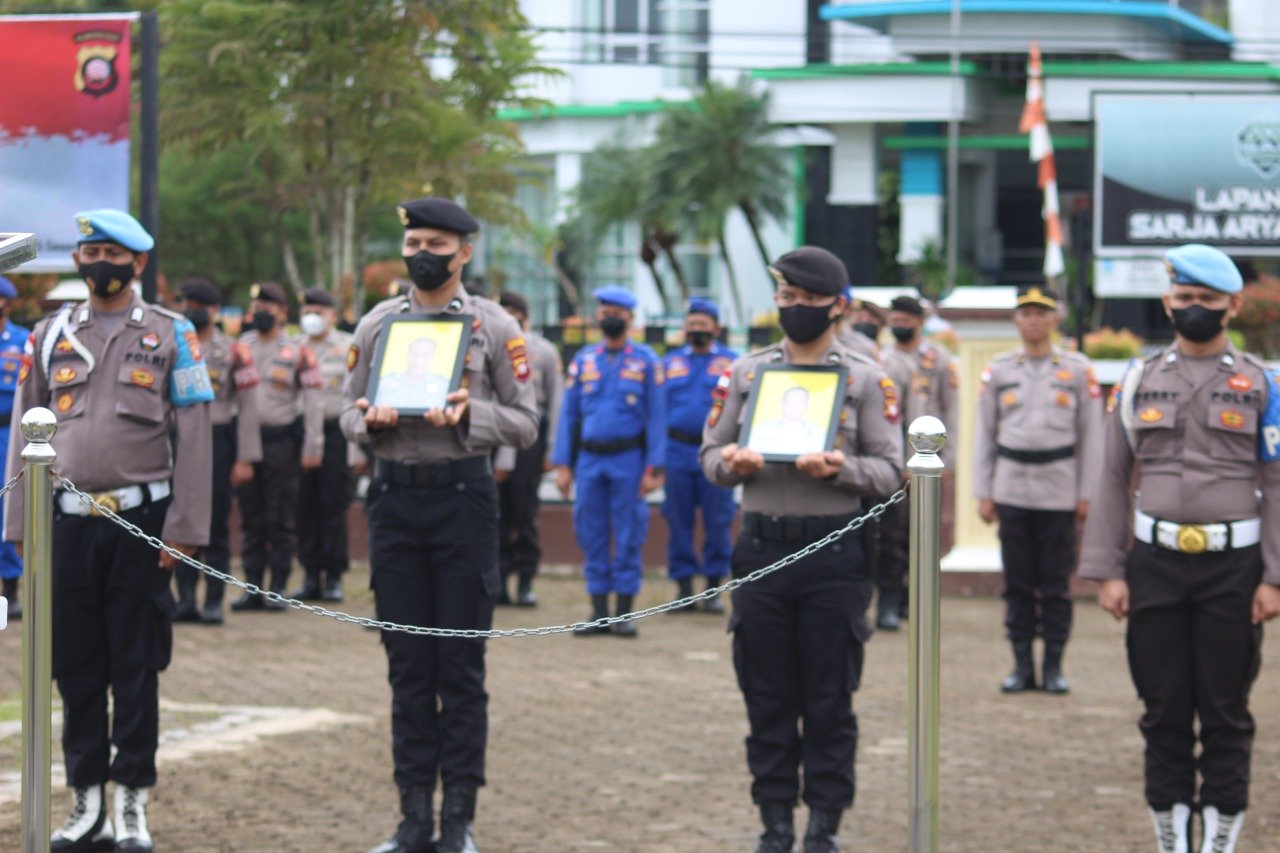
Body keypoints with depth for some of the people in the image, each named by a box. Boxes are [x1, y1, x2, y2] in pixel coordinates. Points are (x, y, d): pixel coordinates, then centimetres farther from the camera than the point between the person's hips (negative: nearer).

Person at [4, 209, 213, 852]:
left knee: (136, 667, 0)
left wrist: (184, 529, -9)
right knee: (76, 667, 6)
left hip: (142, 522, -3)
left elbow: (193, 437, -2)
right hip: (68, 521, 3)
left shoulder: (171, 335, 2)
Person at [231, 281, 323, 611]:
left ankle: (278, 589, 5)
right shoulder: (241, 347, 10)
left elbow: (313, 400, -3)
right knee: (251, 519, 6)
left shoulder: (298, 351, 0)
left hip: (281, 439, -3)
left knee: (281, 520, 0)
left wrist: (312, 447, -9)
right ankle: (253, 587, 10)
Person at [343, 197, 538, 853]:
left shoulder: (495, 327, 1)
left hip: (463, 496, -3)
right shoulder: (376, 324, 10)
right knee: (407, 666, 6)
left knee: (461, 667, -1)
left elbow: (525, 422, 0)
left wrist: (468, 415, -17)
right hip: (394, 497, 3)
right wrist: (369, 420, -9)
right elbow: (348, 413, 14)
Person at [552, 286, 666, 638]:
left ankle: (624, 613, 5)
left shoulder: (646, 361, 4)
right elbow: (568, 414, 11)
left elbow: (656, 417, 1)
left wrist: (654, 468, -7)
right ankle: (599, 612, 10)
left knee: (629, 537, 0)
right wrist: (563, 464, 3)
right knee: (591, 537, 4)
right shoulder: (583, 360, 11)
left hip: (628, 460, -3)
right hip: (588, 459, 3)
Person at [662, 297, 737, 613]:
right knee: (679, 522, 3)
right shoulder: (670, 362, 13)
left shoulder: (731, 362, 7)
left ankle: (714, 587, 8)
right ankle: (683, 586, 10)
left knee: (718, 521, -1)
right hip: (678, 453, 2)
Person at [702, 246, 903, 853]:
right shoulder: (745, 372, 10)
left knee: (830, 699, 1)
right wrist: (732, 464, -12)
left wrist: (840, 468, -18)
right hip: (761, 546, 2)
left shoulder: (866, 379, 3)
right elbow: (710, 452, 10)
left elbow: (890, 471, 0)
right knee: (766, 698, 5)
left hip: (835, 550, -2)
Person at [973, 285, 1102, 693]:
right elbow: (984, 434, 10)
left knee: (1056, 583, 1)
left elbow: (1091, 435, 5)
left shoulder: (1078, 369, 4)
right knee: (1017, 582, 3)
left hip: (1059, 490, -1)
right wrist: (983, 493, 4)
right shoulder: (998, 370, 8)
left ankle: (1054, 666, 9)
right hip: (1012, 489, 1)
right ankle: (1022, 665, 10)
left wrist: (1086, 493, 0)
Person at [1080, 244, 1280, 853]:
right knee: (1164, 710, 6)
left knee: (1226, 711, 3)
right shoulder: (1139, 382, 7)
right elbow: (1113, 481, 8)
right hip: (1155, 563, 2)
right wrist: (1107, 571, 1)